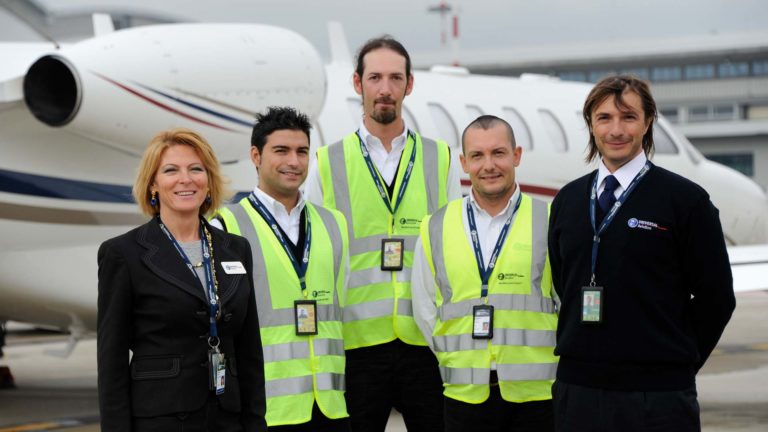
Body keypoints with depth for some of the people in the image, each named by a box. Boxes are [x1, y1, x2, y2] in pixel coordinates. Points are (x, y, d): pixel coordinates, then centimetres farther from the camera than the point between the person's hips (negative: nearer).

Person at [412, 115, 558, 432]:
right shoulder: (436, 228, 9)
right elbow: (424, 309, 13)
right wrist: (456, 362, 7)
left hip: (536, 393, -2)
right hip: (465, 395, 2)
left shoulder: (550, 222, 2)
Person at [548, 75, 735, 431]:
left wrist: (675, 366, 1)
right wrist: (577, 354, 11)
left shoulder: (686, 199, -3)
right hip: (576, 390, 4)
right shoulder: (567, 201, 11)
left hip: (657, 395, -4)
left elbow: (716, 298, -1)